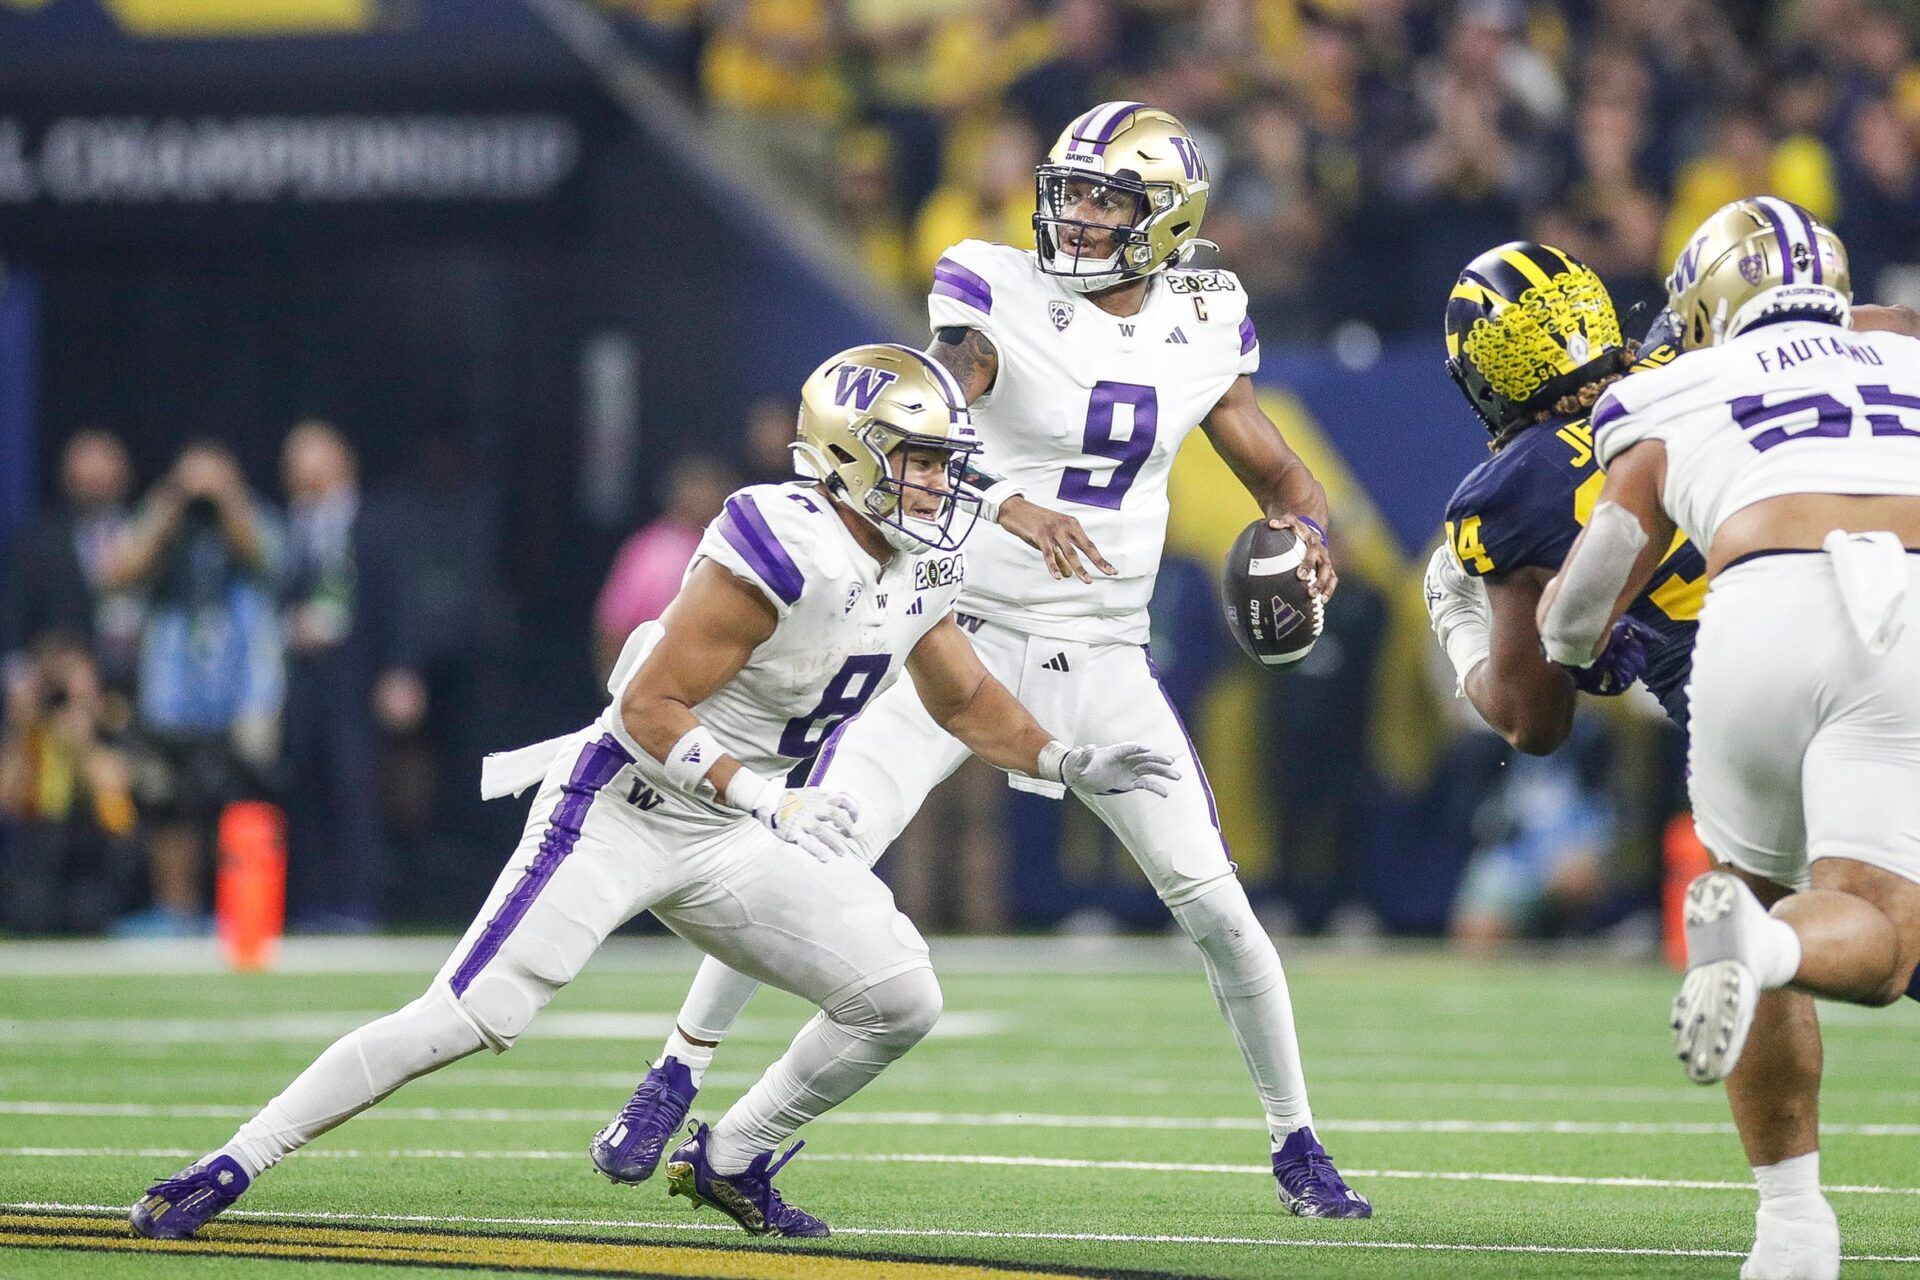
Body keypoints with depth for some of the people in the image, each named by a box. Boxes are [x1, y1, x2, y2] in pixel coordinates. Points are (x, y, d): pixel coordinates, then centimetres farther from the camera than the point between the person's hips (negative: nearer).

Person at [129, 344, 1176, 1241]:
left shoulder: (920, 572, 2)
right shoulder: (781, 558, -25)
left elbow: (964, 700, 21)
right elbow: (647, 708, -24)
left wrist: (1071, 765, 10)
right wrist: (766, 798, -30)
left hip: (732, 840, 8)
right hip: (625, 811, -8)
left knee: (900, 1001, -3)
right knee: (467, 1020, -15)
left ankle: (729, 1160, 16)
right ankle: (228, 1168, -8)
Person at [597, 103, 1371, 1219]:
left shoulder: (1207, 324, 1)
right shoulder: (998, 293, -12)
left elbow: (1278, 474, 12)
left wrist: (1304, 532, -12)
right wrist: (1011, 508, -47)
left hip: (1105, 659, 3)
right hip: (964, 634, -3)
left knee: (1219, 910, -2)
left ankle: (1298, 1145, 15)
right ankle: (674, 1084, 4)